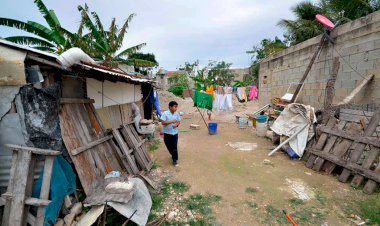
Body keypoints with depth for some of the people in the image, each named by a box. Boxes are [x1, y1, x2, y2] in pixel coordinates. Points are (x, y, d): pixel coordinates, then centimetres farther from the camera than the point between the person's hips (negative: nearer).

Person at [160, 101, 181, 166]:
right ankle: (173, 155, 41)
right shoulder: (165, 113, -13)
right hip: (167, 133, -1)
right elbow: (163, 122, -17)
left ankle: (175, 160, 13)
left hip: (174, 133, 1)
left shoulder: (177, 114, -2)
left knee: (174, 147, 0)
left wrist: (176, 124, -16)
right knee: (169, 146, 14)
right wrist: (171, 121, -26)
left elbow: (179, 121, 7)